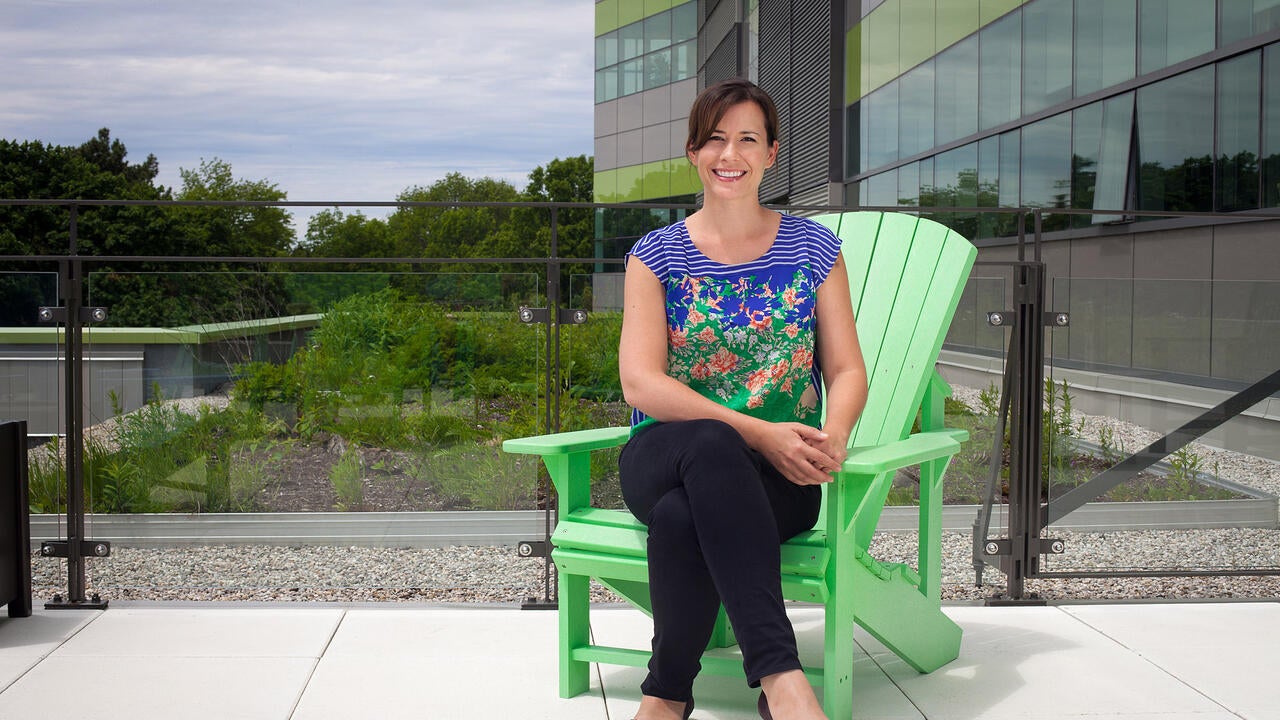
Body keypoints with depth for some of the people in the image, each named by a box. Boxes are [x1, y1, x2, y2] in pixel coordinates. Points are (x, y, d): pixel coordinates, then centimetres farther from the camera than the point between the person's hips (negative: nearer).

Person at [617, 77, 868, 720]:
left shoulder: (813, 247, 12)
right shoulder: (656, 254, 8)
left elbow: (847, 370, 9)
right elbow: (640, 383, -4)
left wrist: (833, 436, -17)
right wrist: (756, 431, -18)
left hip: (779, 474, 0)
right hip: (664, 456, 0)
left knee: (681, 515, -36)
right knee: (709, 444, -39)